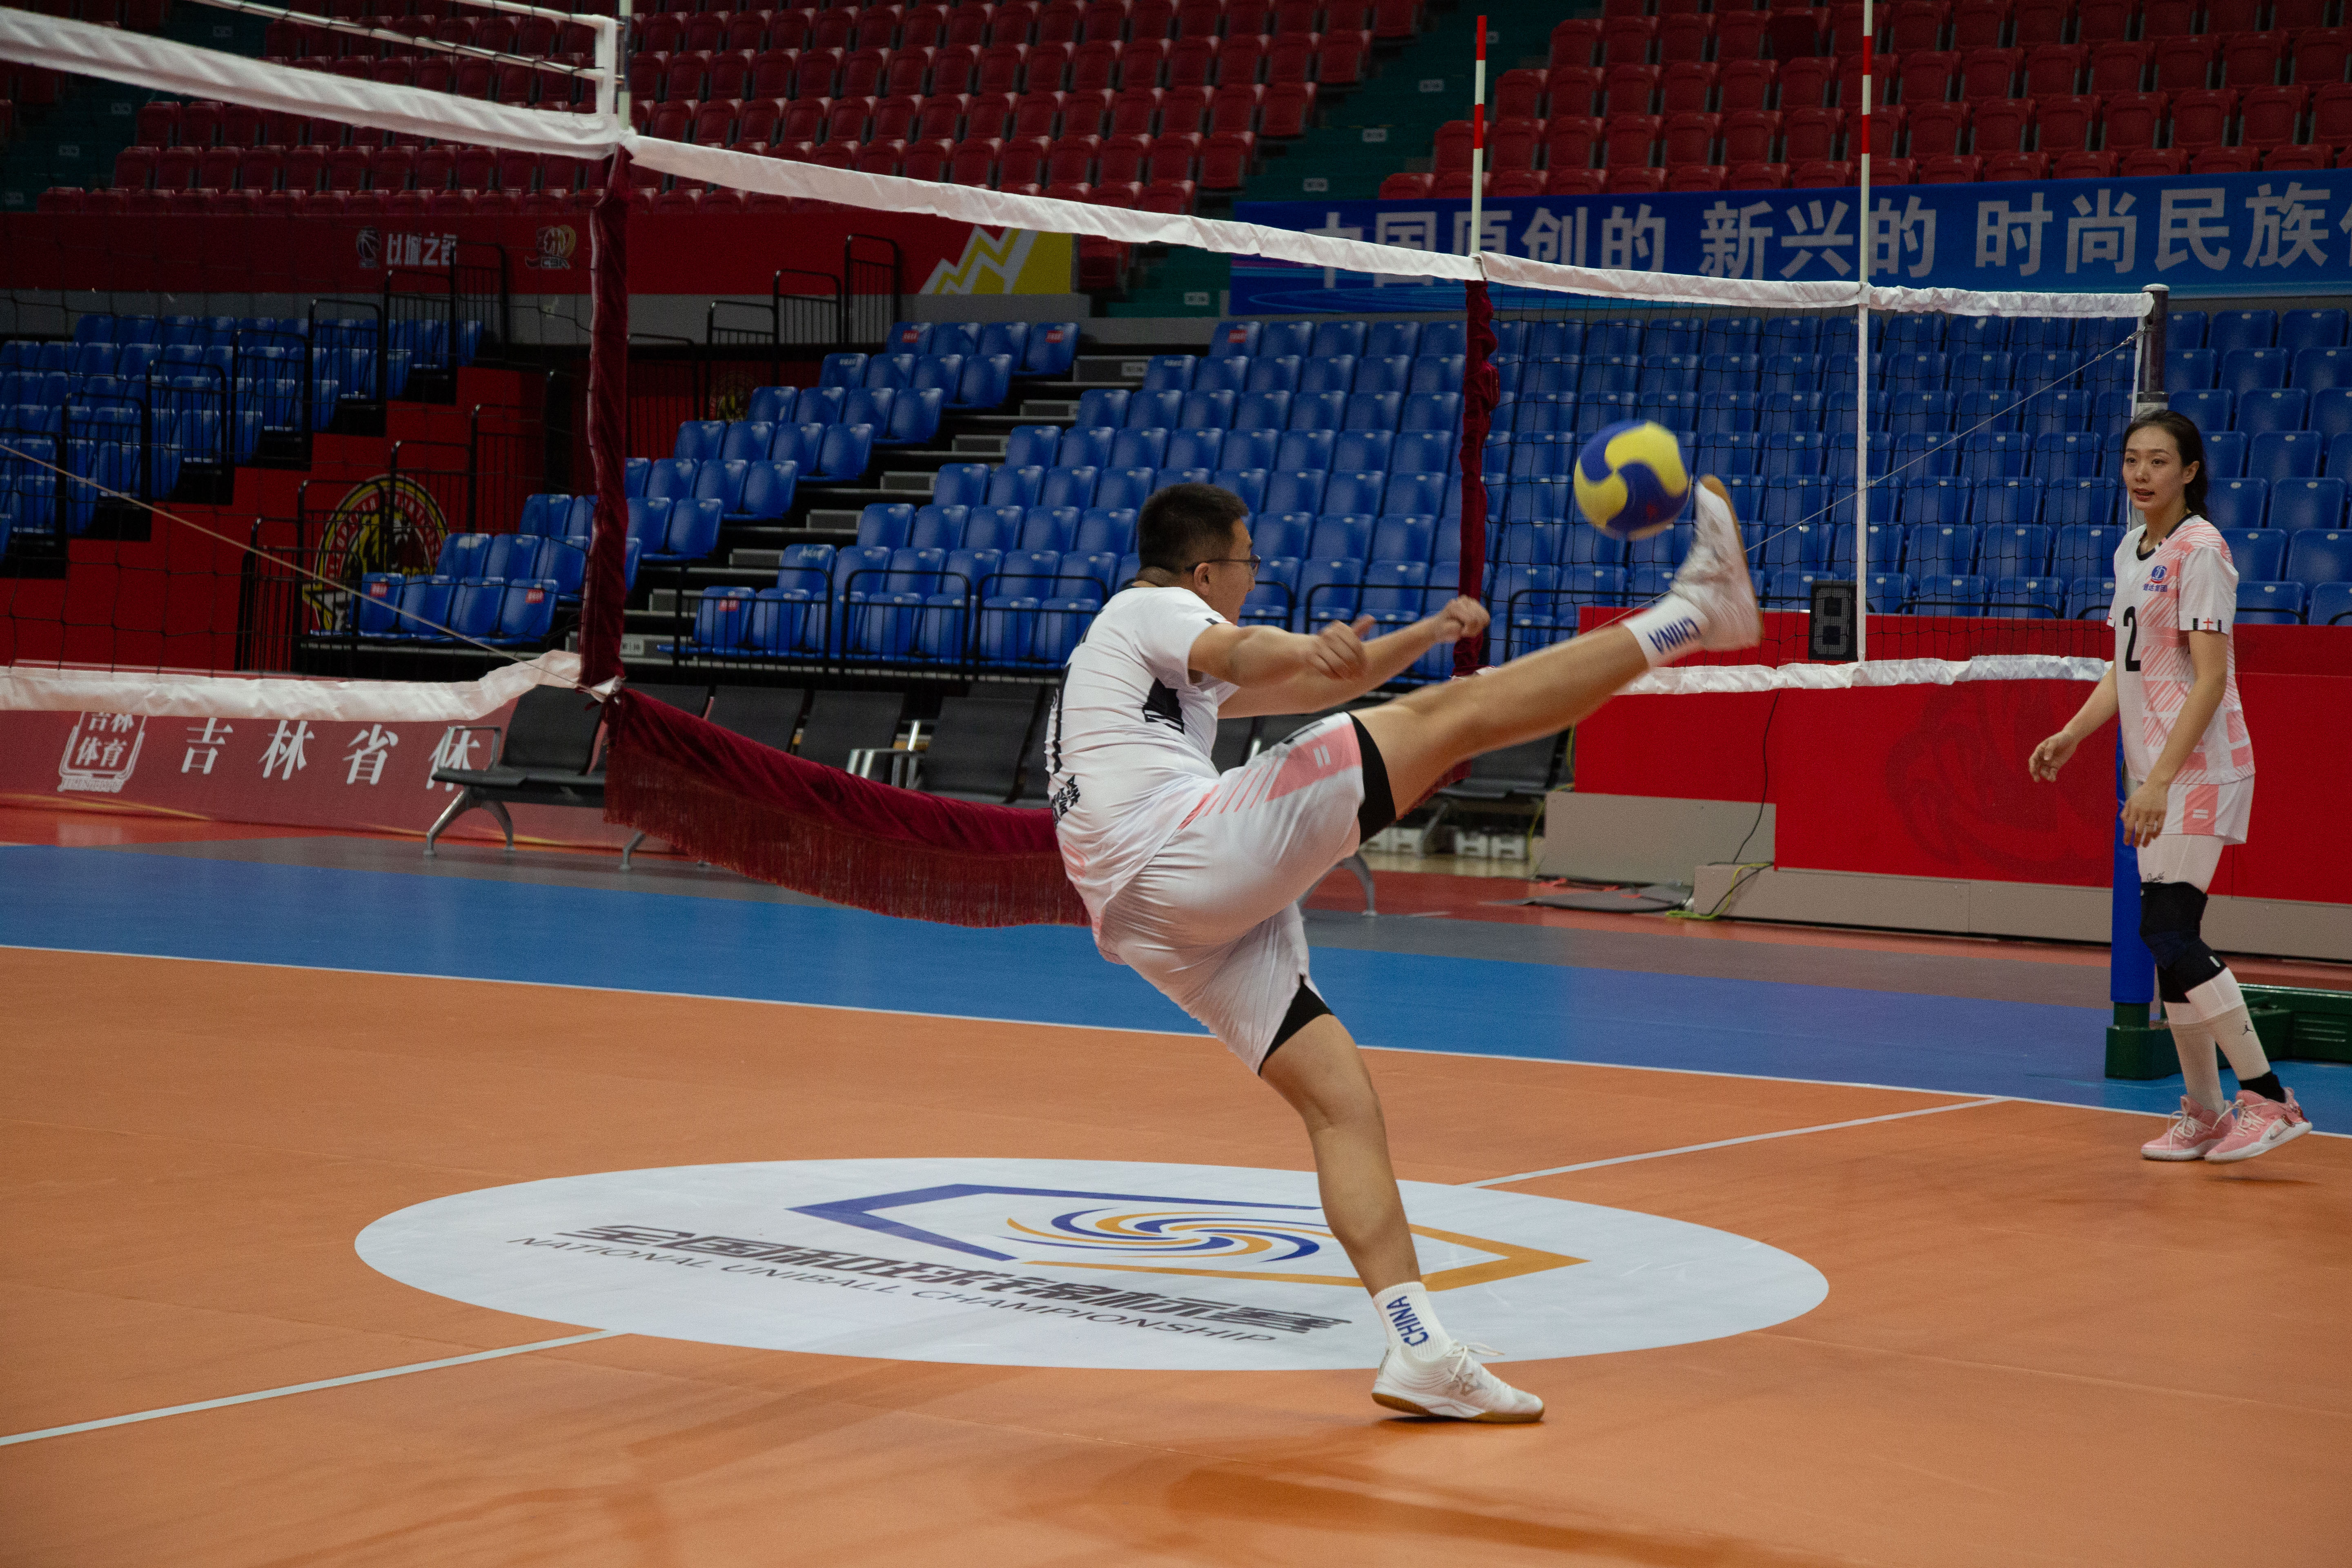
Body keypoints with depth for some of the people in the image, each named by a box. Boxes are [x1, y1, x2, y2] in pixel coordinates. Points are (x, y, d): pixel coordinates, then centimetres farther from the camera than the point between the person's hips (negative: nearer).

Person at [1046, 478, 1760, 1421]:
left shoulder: (1158, 666, 35)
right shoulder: (1150, 610, 7)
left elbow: (1296, 686, 44)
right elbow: (1238, 653, -19)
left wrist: (1424, 635, 43)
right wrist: (1315, 648, -39)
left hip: (1156, 927, 9)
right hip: (1199, 849, -9)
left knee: (1340, 1101, 5)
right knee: (1448, 716, -12)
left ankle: (1419, 1352, -3)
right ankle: (1691, 613, -14)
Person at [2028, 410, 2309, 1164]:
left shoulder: (2200, 551, -12)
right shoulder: (2131, 551, 14)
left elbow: (2210, 677, -17)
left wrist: (2161, 778, -22)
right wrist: (2072, 734, 11)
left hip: (2199, 770, -8)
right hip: (2158, 774, 8)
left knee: (2168, 931, -15)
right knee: (2170, 939, 7)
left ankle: (2267, 1097, -10)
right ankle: (2203, 1114, 13)